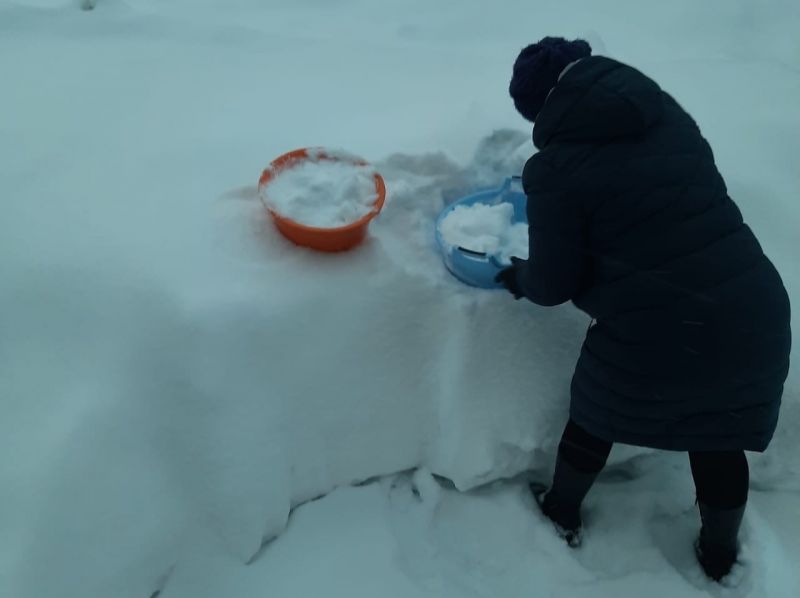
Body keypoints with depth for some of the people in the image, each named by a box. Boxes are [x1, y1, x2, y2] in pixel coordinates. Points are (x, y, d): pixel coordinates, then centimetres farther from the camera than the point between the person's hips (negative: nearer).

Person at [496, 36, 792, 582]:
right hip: (751, 312, 5)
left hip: (654, 335, -4)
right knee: (719, 437, 26)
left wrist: (519, 277, 20)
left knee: (595, 419, 24)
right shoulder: (667, 114, 7)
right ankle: (720, 556, 49)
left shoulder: (556, 168, -10)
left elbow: (555, 283, -3)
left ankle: (563, 514, 50)